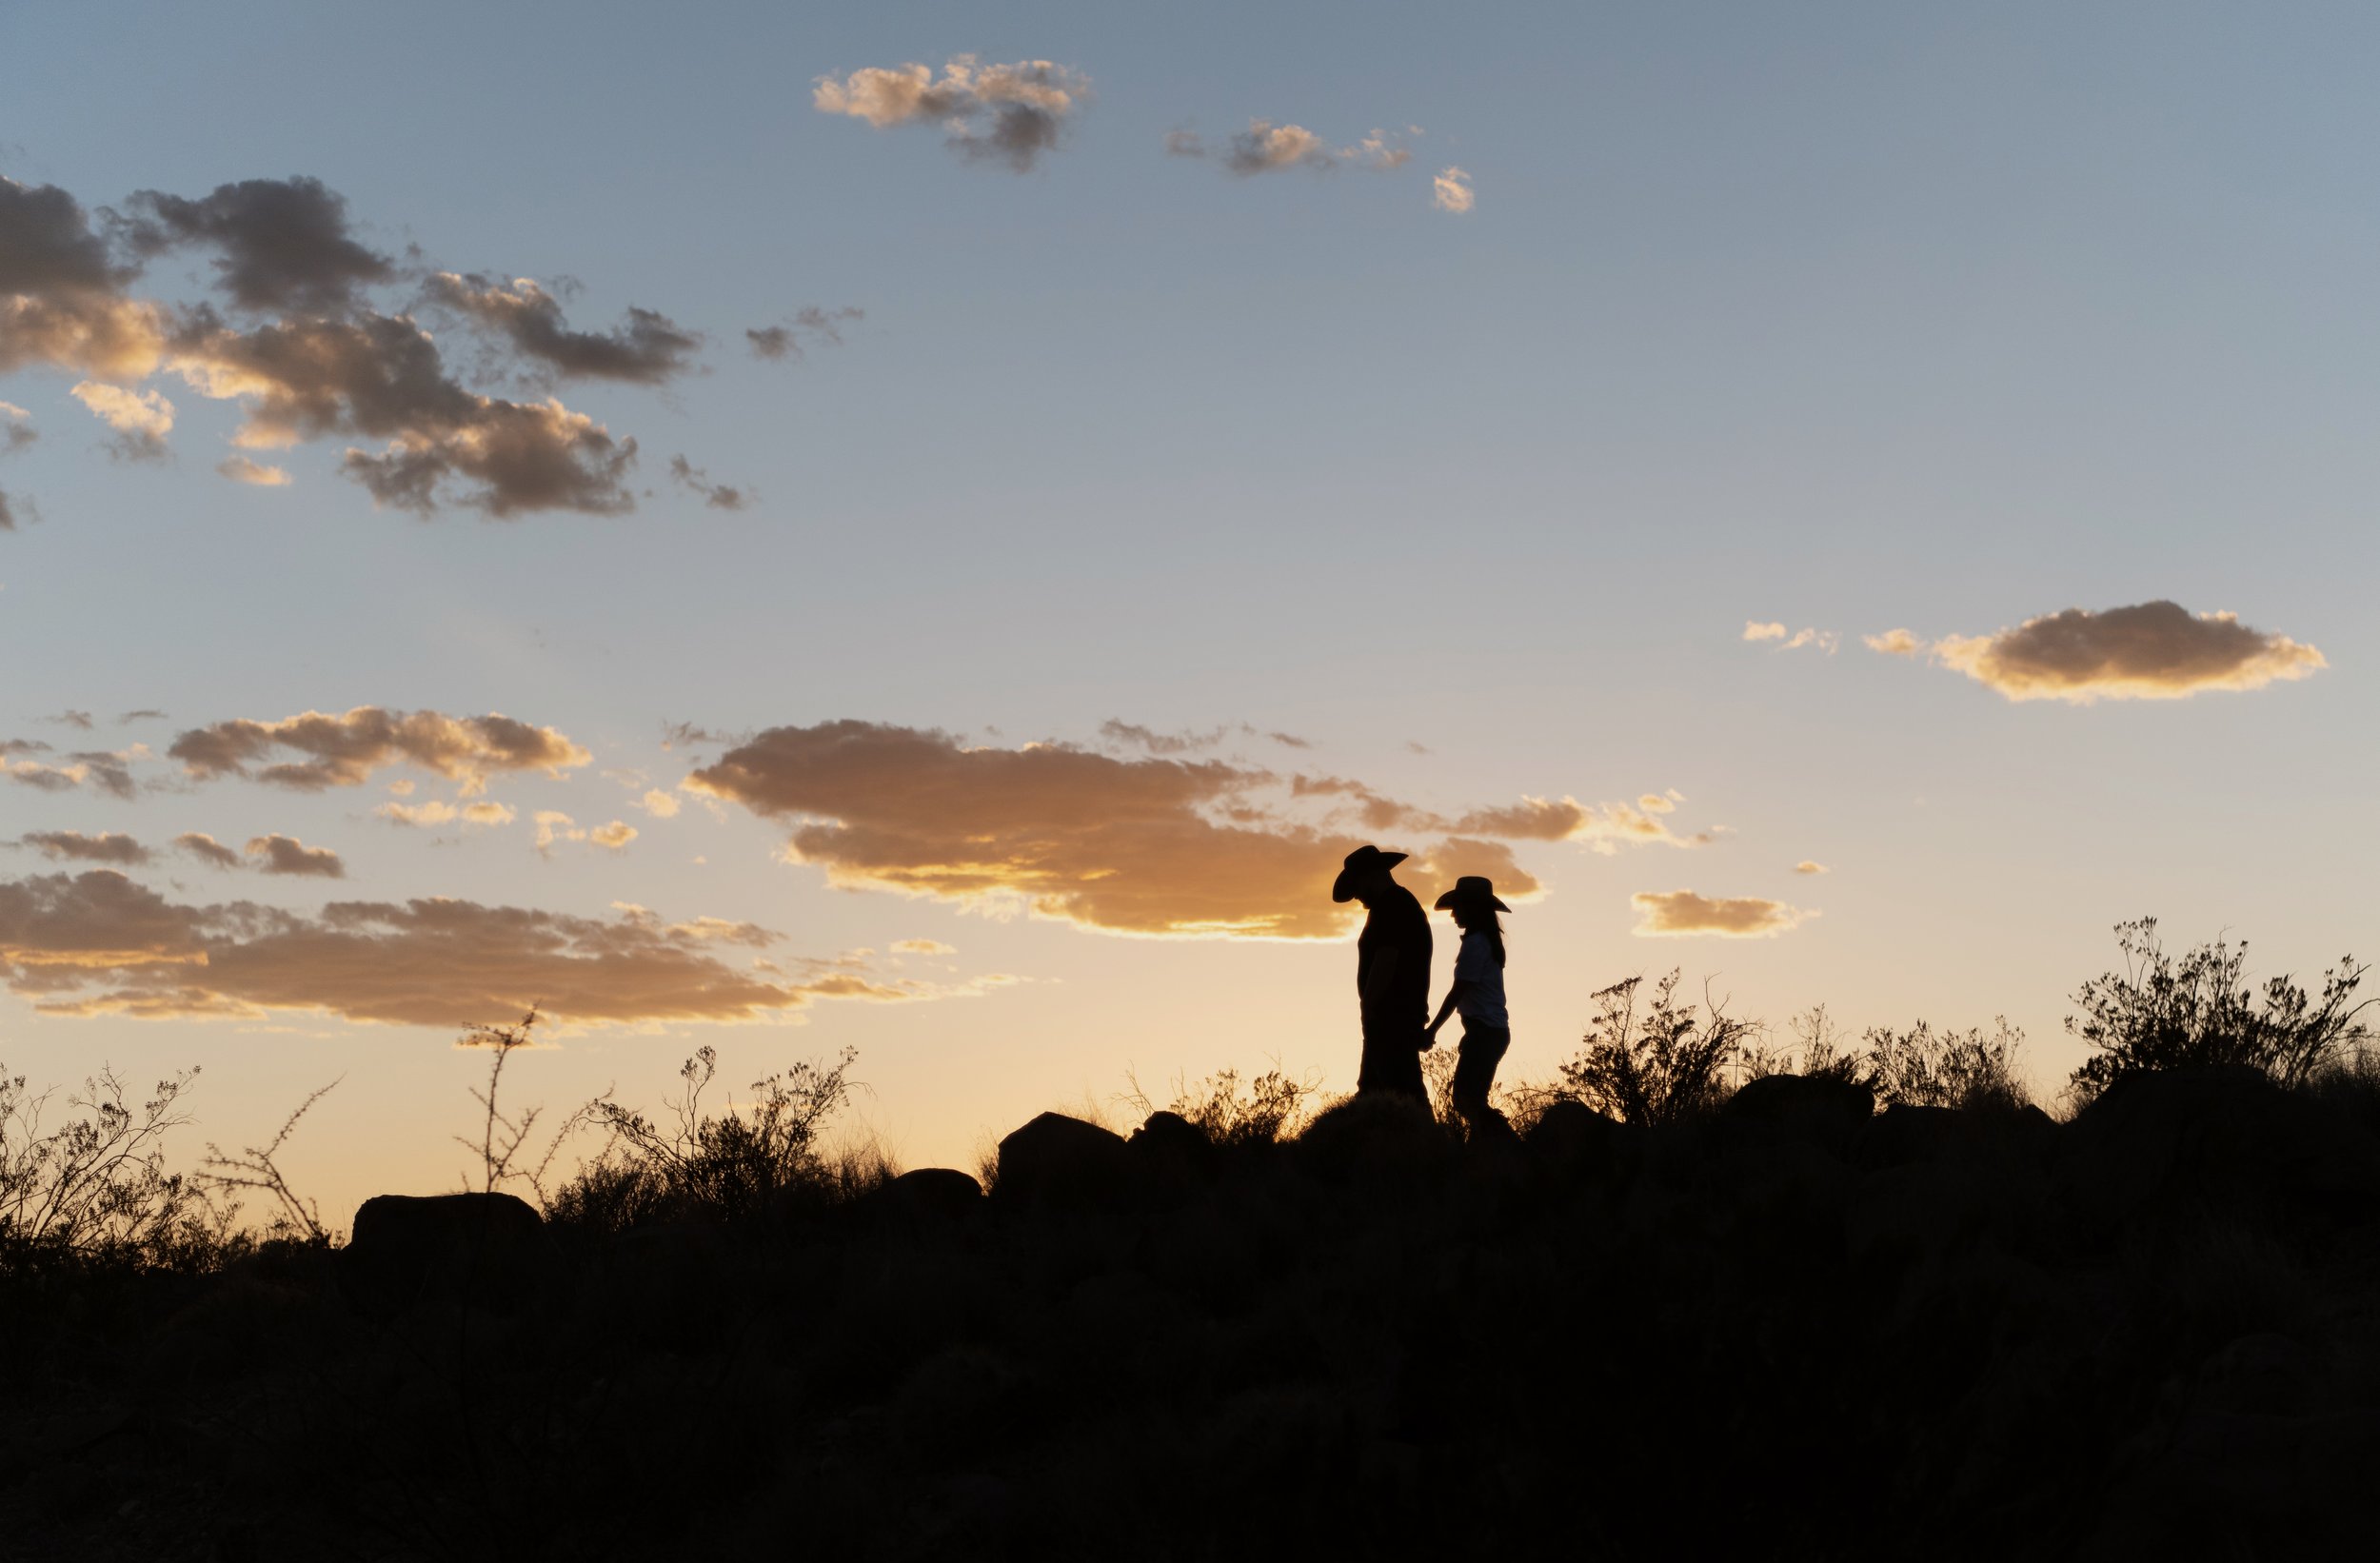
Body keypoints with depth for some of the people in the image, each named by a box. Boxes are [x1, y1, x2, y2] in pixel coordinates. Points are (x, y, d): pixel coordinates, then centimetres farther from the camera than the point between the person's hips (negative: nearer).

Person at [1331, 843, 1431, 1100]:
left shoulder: (1391, 906, -12)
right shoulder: (1403, 904, 20)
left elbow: (1384, 963, -20)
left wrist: (1368, 1010, -14)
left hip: (1391, 1019, -10)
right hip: (1399, 1019, 10)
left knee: (1404, 1095, -12)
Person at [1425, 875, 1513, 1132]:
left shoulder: (1475, 943, -14)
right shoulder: (1488, 940, 15)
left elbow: (1457, 992, -15)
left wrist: (1432, 1030, -10)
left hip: (1484, 1031, -10)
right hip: (1494, 1029, 10)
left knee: (1466, 1099, -14)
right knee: (1474, 1101, 11)